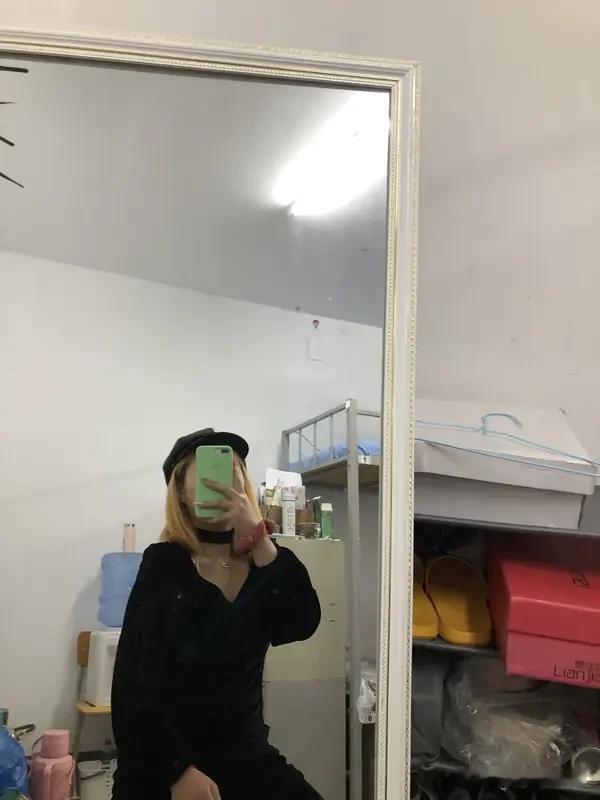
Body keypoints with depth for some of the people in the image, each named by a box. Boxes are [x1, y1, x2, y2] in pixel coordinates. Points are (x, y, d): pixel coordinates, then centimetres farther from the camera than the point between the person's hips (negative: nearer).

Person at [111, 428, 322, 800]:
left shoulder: (263, 562, 1)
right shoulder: (164, 564, -9)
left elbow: (302, 624, -17)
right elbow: (135, 681, -11)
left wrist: (258, 537, -24)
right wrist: (179, 770, -15)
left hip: (245, 754, 3)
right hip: (161, 764, -3)